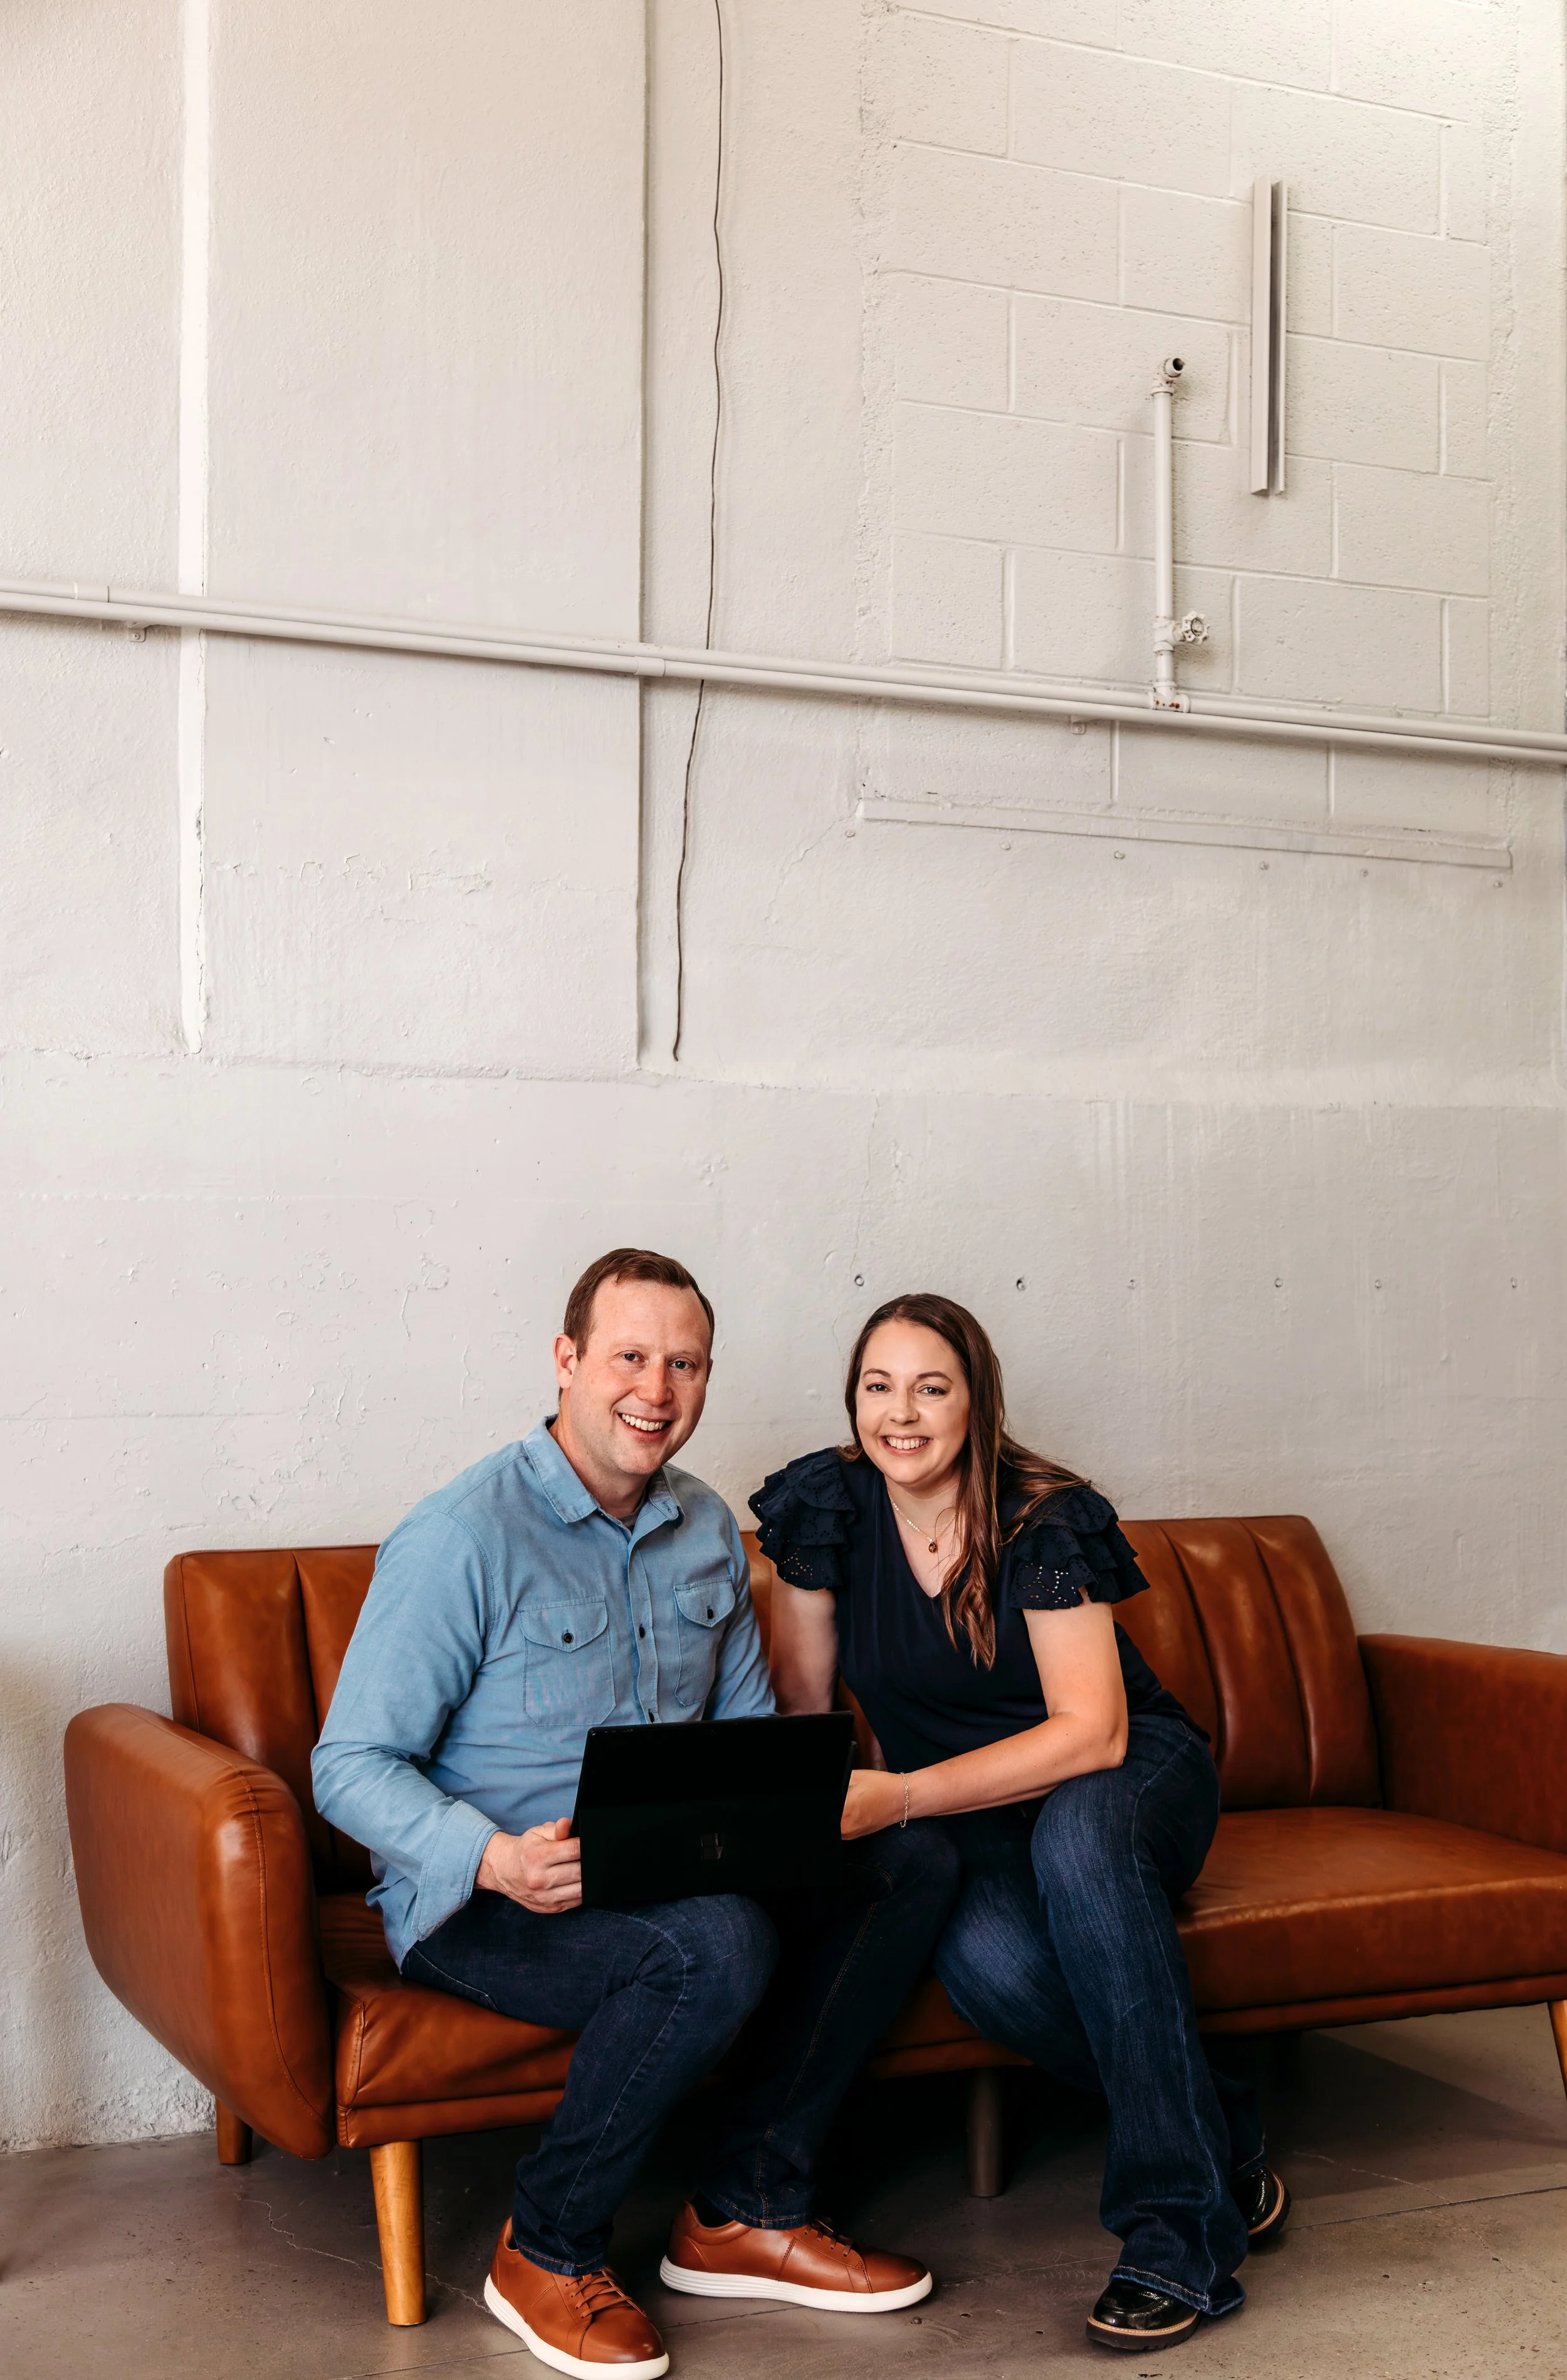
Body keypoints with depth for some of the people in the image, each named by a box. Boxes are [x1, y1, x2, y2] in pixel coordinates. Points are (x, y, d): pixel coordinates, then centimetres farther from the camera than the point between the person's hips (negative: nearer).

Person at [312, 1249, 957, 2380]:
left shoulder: (708, 1530, 8)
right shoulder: (463, 1537, -14)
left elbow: (749, 1727, 18)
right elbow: (352, 1767, -15)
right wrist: (495, 1858, -33)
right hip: (482, 1902, -7)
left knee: (913, 1861, -7)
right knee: (718, 1943, -35)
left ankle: (747, 2211, -2)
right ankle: (548, 2250, -11)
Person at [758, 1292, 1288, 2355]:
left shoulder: (1047, 1520, -19)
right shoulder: (829, 1504, -8)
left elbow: (1089, 1732, -24)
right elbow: (801, 1700, 0)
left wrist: (900, 1797, -33)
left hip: (1134, 1777, -2)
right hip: (974, 1819, 2)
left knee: (1076, 1831, -40)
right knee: (985, 1959, -34)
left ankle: (1181, 2229, -32)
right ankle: (1224, 2137, -11)